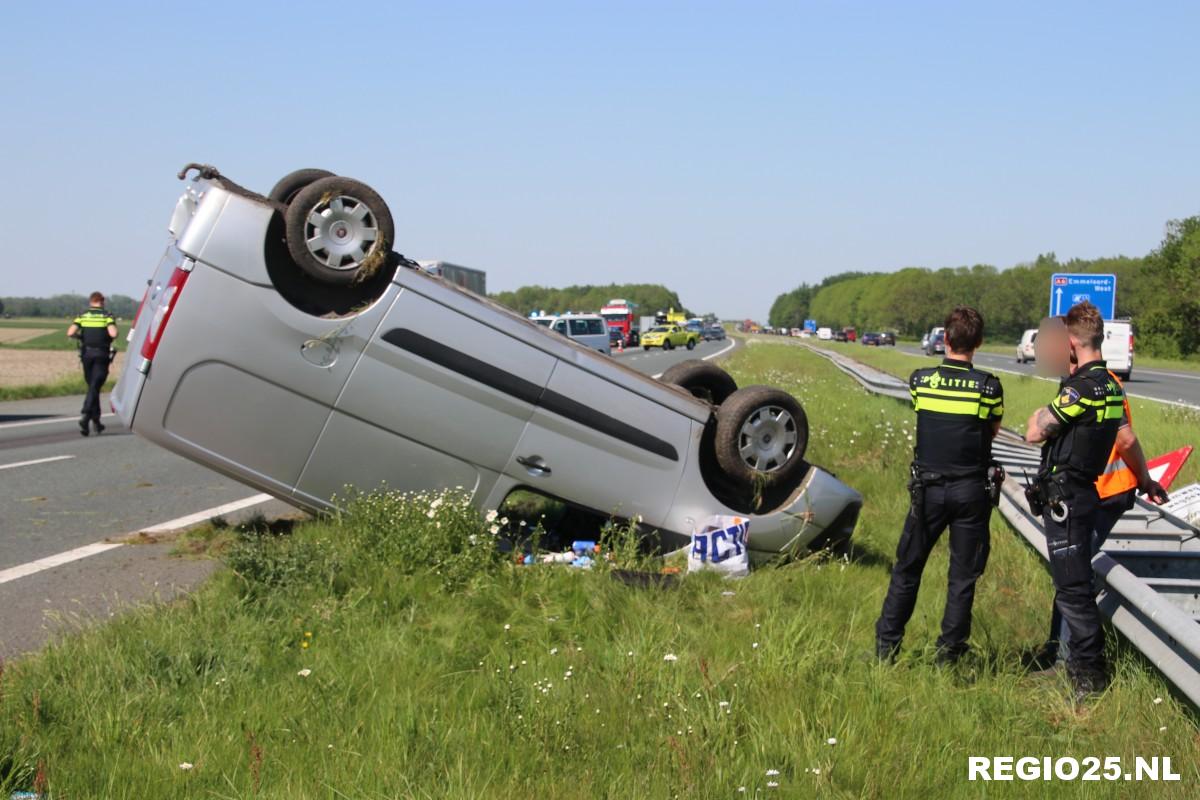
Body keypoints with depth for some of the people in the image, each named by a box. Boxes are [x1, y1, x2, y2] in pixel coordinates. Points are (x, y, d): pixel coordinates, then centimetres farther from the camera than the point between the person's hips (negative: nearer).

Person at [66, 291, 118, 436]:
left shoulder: (82, 316, 5)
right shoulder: (107, 316, -2)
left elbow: (70, 333, -7)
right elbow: (113, 333, -18)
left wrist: (81, 337, 12)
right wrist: (112, 339, 4)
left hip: (86, 354, 3)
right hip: (101, 355, -3)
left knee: (92, 386, 15)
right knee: (94, 387, -5)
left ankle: (96, 420, 18)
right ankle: (85, 415, -24)